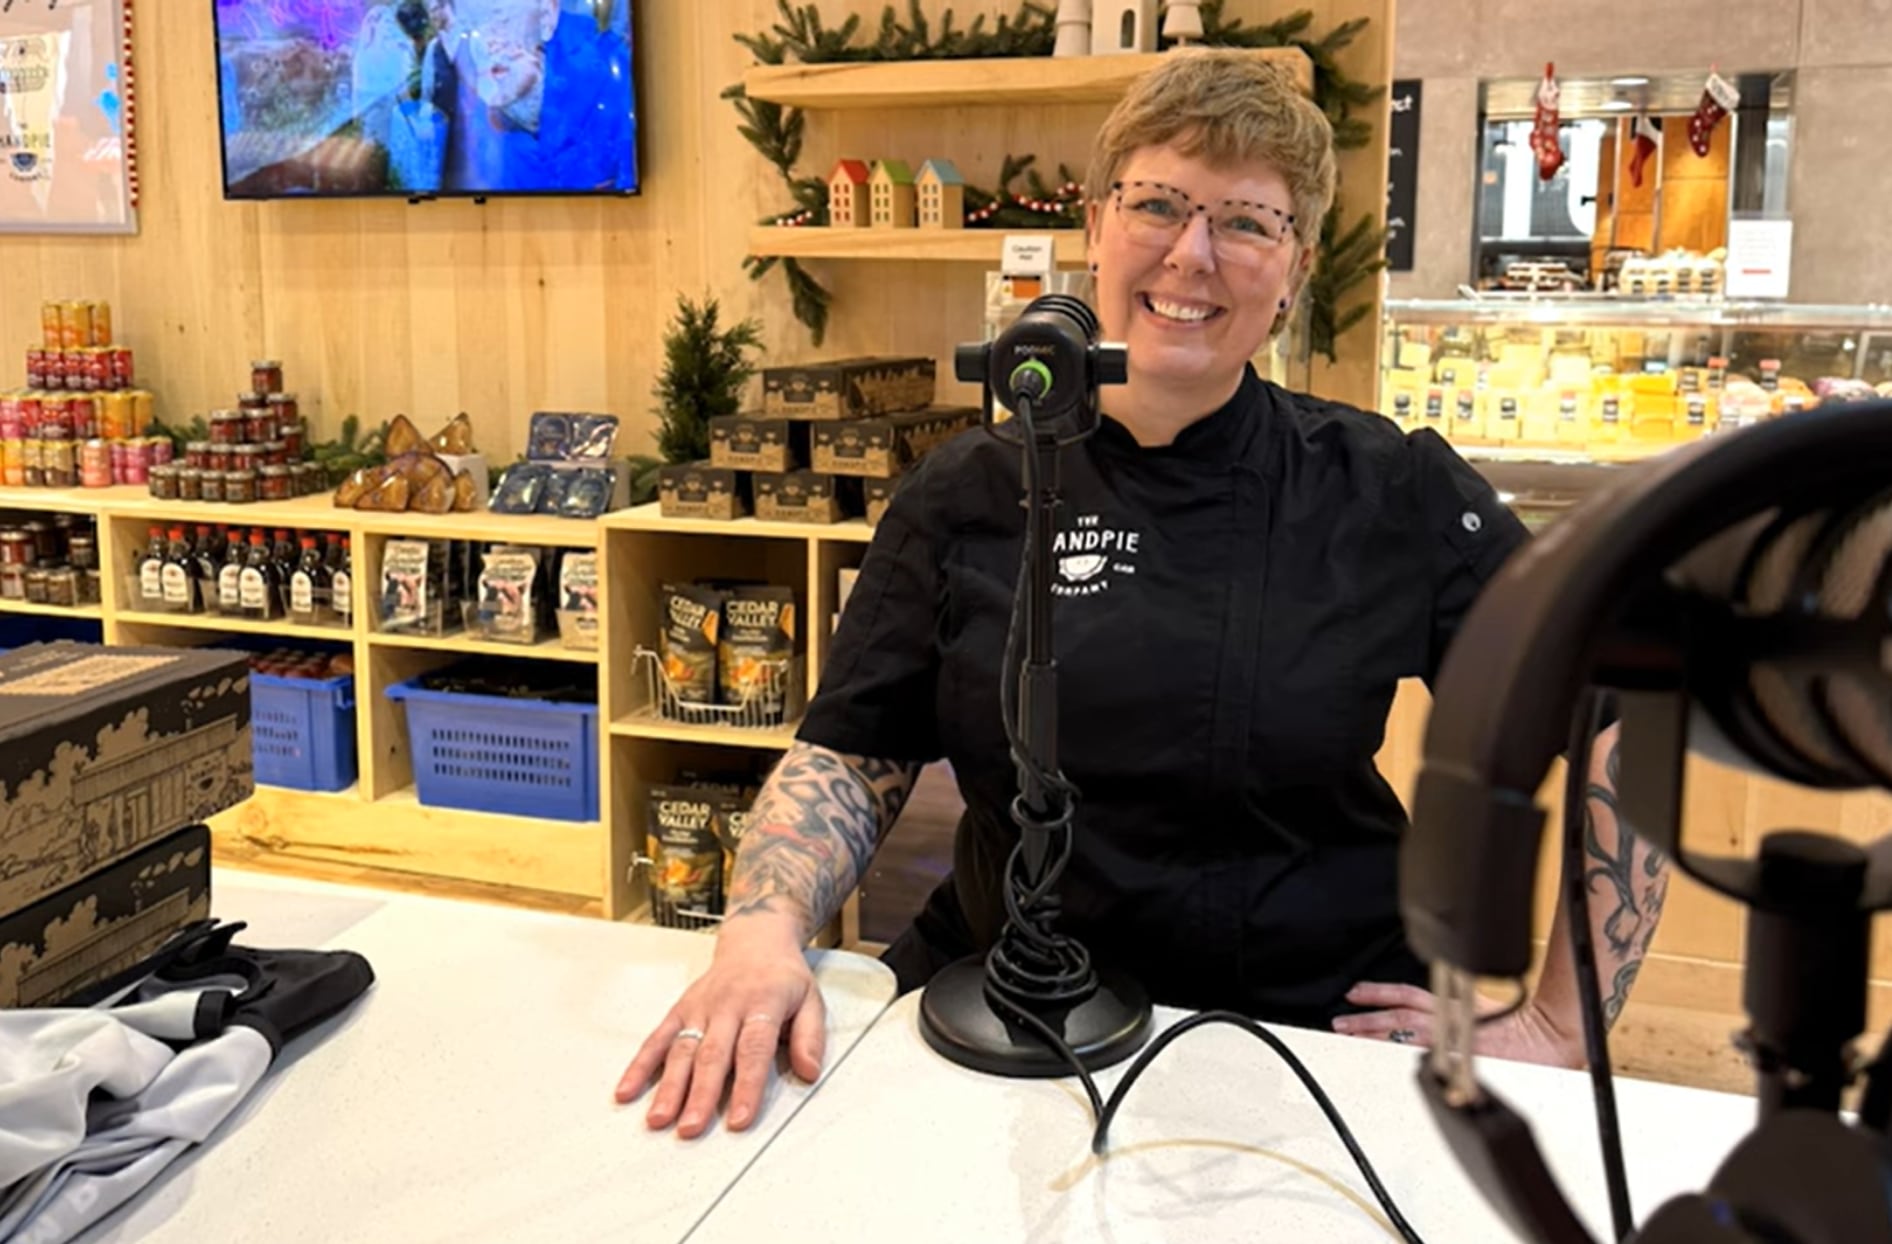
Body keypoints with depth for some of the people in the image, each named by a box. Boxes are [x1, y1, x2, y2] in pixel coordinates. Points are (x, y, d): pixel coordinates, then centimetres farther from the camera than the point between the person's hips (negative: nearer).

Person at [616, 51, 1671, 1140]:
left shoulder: (1400, 497, -5)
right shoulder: (969, 495, -1)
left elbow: (1612, 735, -1)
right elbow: (849, 756, -1)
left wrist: (1555, 1030, -4)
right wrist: (763, 929, -19)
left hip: (1318, 1041, 0)